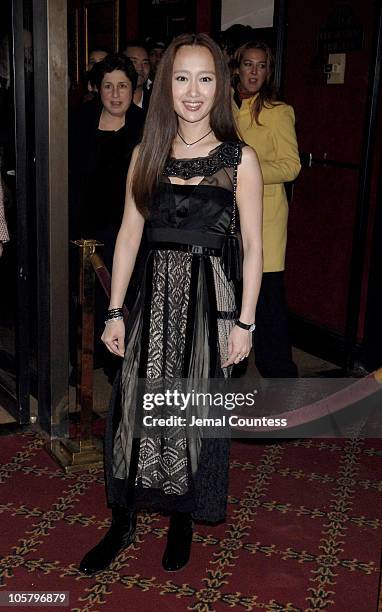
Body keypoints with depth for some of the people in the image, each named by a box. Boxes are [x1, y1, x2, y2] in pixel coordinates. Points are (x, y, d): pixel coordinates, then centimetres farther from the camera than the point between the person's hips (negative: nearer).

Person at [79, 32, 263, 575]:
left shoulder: (239, 158, -3)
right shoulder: (147, 155, 4)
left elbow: (252, 247, -2)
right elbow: (129, 235, 5)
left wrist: (245, 321, -5)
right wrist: (115, 312, 3)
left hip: (209, 298, -2)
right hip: (156, 295, 3)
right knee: (134, 406, 6)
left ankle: (183, 519, 29)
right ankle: (122, 523, 24)